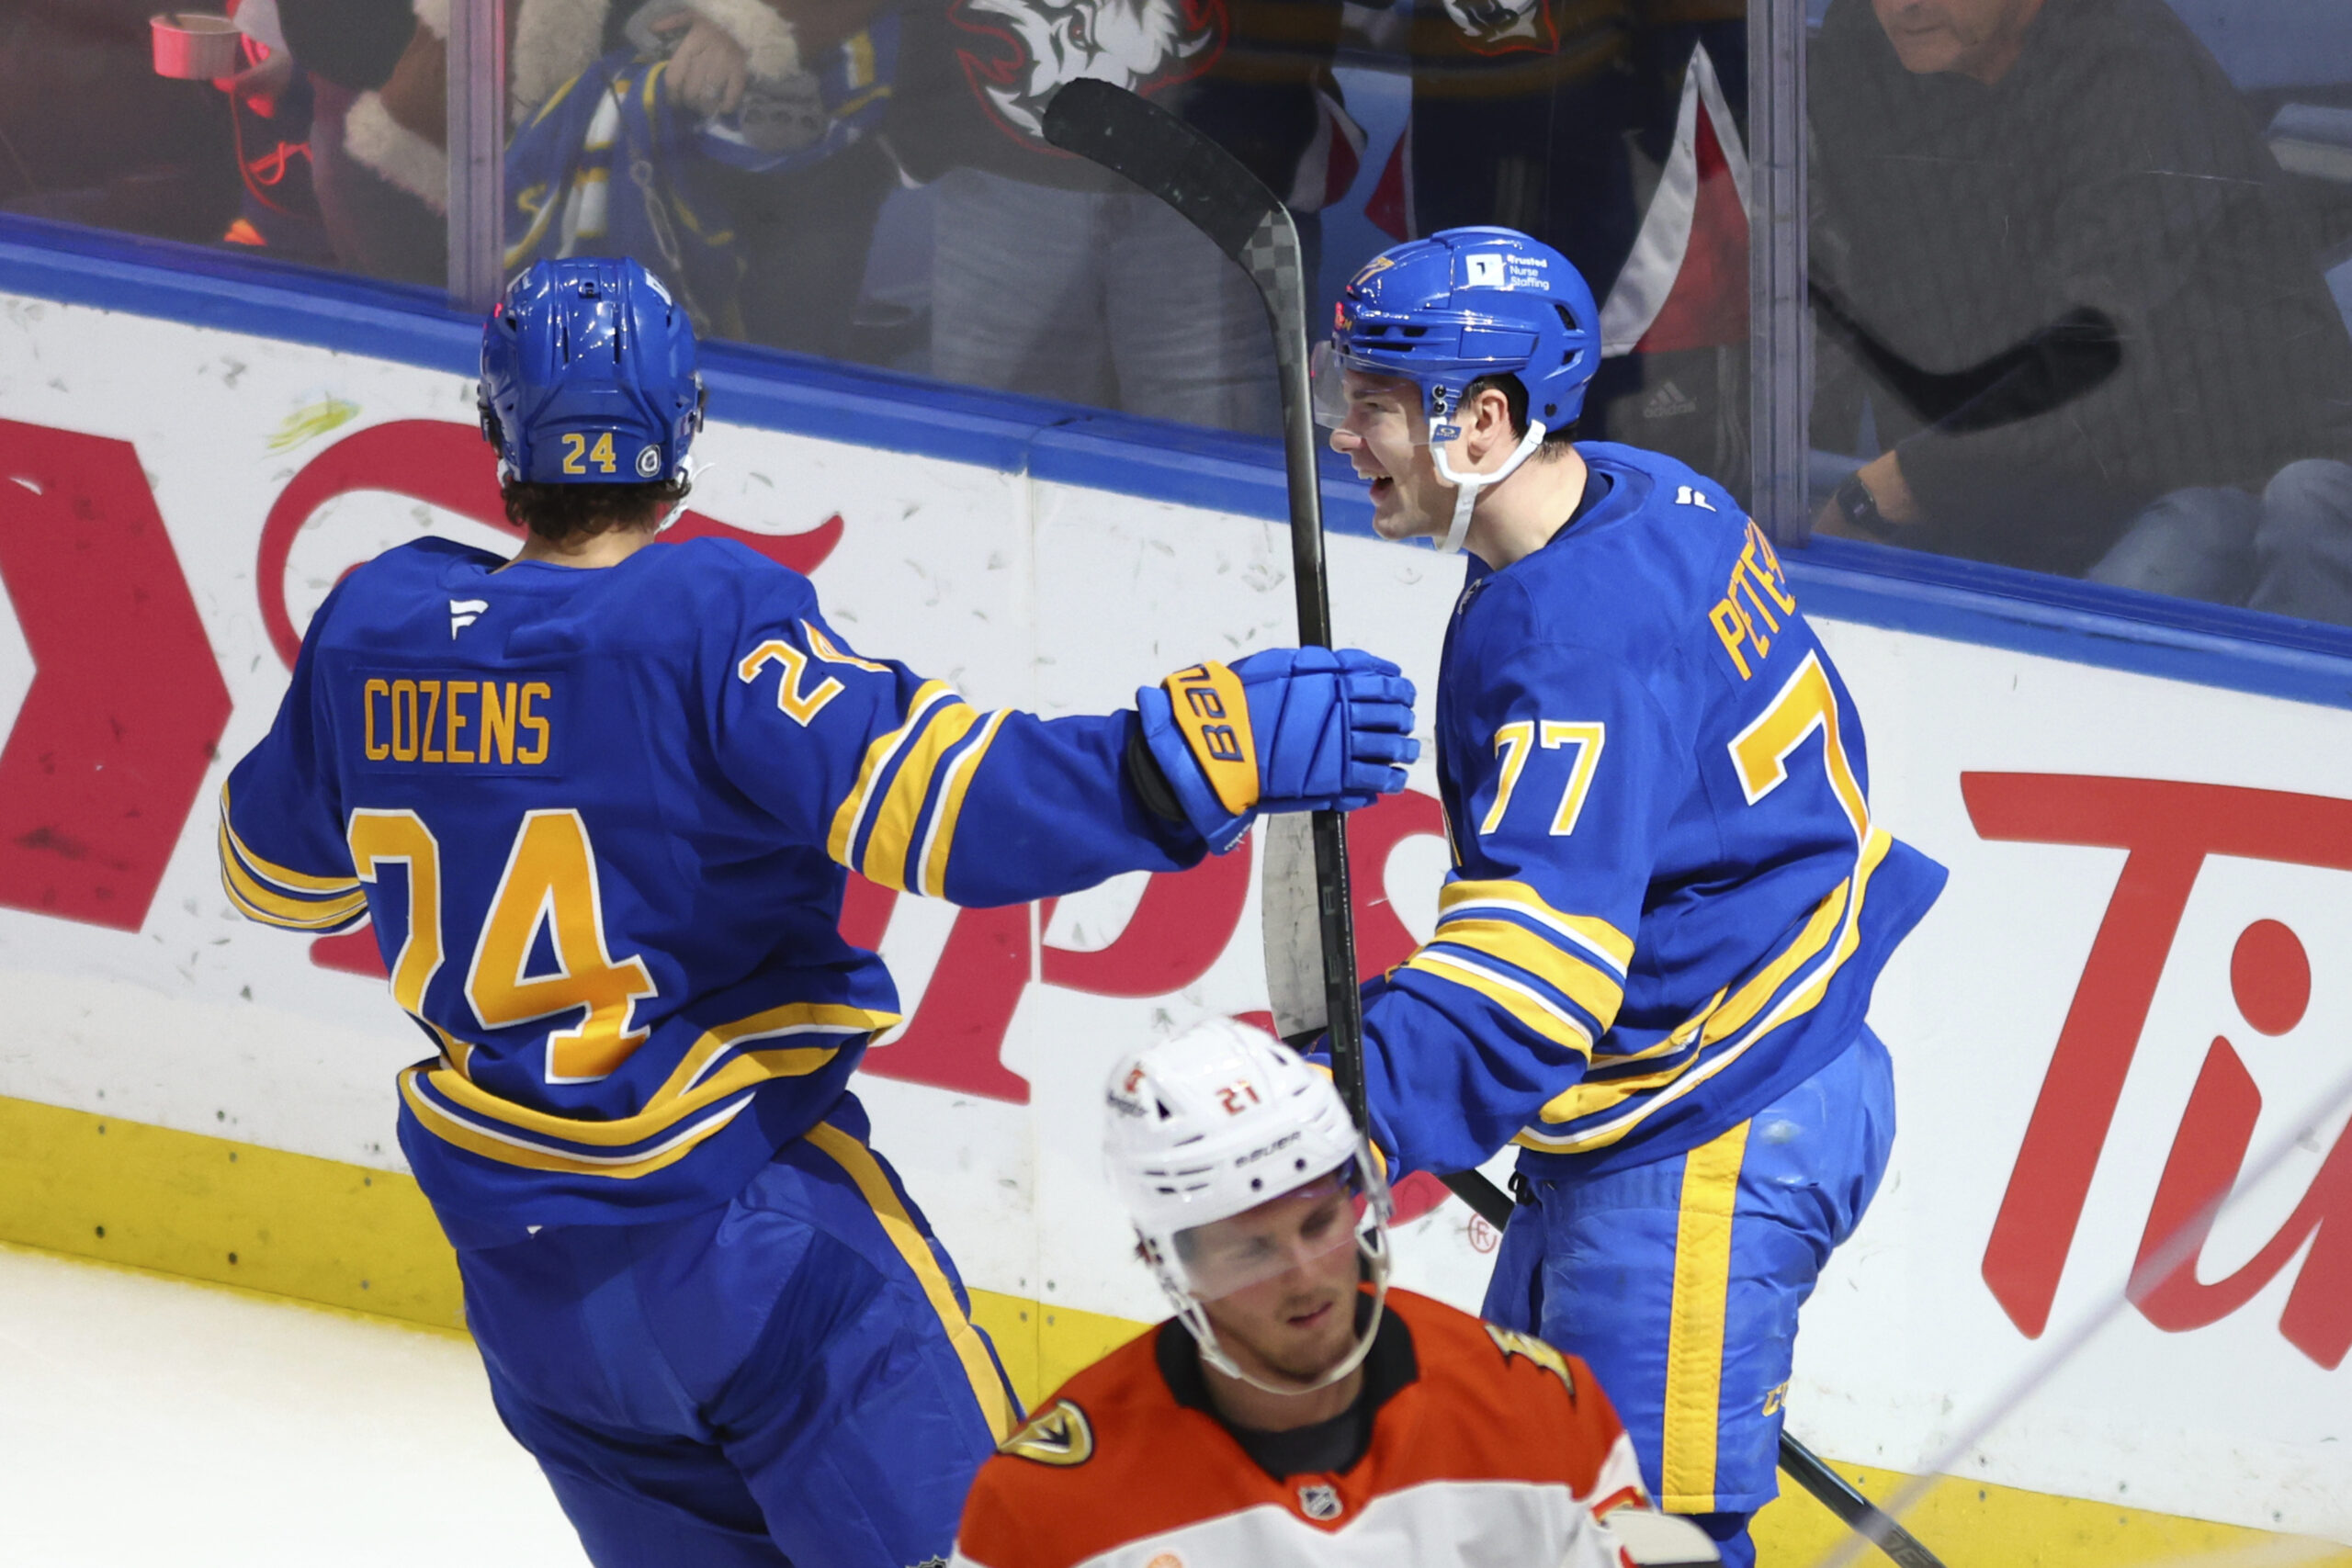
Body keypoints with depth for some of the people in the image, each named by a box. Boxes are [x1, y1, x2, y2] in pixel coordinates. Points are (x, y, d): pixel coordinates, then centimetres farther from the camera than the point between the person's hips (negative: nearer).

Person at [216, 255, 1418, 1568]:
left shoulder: (378, 629, 0)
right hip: (736, 1222, -6)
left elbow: (275, 867, 17)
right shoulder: (711, 621, -17)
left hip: (517, 1249, 6)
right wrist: (1201, 747, -27)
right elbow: (929, 797, -28)